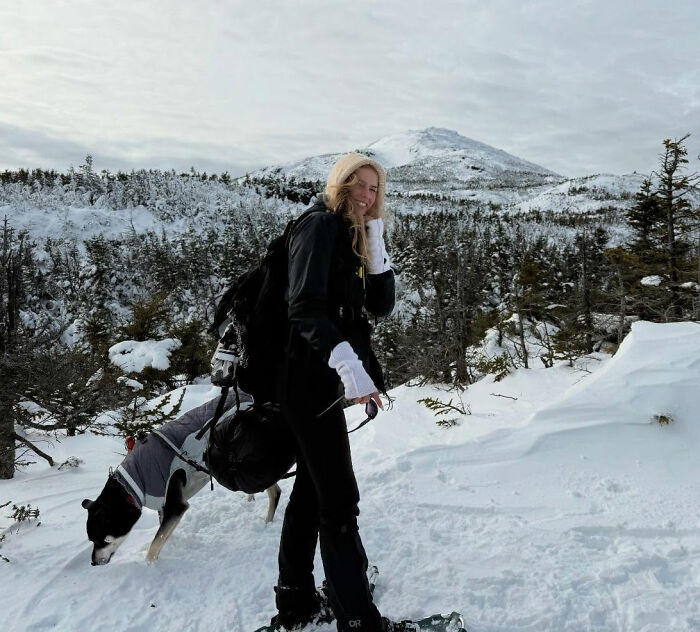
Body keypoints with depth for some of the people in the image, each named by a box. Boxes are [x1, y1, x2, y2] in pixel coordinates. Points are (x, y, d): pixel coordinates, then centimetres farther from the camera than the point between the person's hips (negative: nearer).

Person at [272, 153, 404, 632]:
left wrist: (375, 245, -2)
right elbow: (306, 308, -24)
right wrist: (347, 362, -37)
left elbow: (382, 306, 8)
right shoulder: (321, 225, -10)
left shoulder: (354, 237, 16)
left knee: (311, 490, 16)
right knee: (339, 500, -5)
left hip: (324, 379, 10)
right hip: (311, 377, -10)